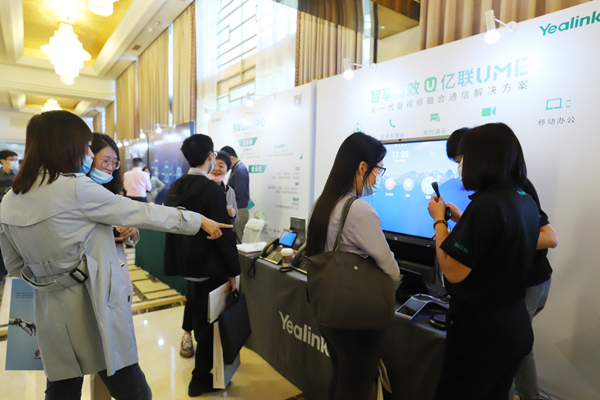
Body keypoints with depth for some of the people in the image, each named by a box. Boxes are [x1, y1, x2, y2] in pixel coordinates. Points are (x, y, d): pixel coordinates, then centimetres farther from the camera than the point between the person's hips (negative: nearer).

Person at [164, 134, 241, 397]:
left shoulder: (175, 187, 3)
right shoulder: (211, 189, -20)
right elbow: (223, 234, -20)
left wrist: (181, 258, 20)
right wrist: (233, 270, -12)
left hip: (185, 262, 7)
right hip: (209, 267, -7)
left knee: (197, 315, 25)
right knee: (209, 322, 9)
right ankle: (201, 379, 23)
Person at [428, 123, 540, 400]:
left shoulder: (486, 205, -26)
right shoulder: (526, 202, 3)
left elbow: (453, 272, -23)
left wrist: (439, 220, -12)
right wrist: (458, 219, 15)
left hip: (480, 330, -8)